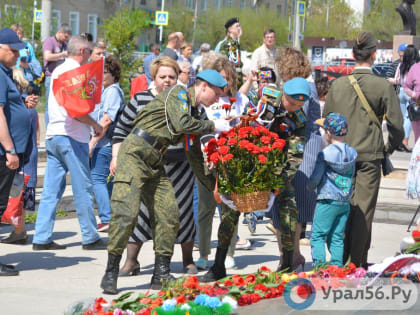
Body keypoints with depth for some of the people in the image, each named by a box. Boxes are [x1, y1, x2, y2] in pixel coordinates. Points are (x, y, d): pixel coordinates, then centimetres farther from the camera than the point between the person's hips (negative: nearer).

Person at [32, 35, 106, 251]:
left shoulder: (58, 71, 17)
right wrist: (95, 125, -7)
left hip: (53, 134, 8)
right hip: (72, 136, -8)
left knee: (51, 189, 7)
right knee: (83, 188, 0)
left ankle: (42, 238, 5)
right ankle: (90, 238, 5)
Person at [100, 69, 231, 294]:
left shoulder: (194, 113, 20)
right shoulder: (178, 94, -4)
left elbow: (194, 154, 25)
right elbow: (182, 124, -22)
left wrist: (213, 185, 25)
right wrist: (213, 126, -9)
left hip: (155, 163, 9)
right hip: (134, 154, -9)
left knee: (169, 215, 1)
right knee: (126, 213, -16)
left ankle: (161, 275, 7)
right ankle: (110, 273, -10)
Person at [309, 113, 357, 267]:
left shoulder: (325, 154, -13)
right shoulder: (352, 153, 3)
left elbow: (315, 179, -9)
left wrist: (309, 186, 9)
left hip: (327, 202, -6)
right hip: (345, 202, 6)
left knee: (317, 236, -1)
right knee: (337, 238, 11)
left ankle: (319, 265, -8)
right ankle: (337, 265, 7)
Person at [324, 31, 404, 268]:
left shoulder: (338, 84, -1)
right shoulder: (383, 86, -10)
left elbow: (326, 118, 9)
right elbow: (396, 124, -8)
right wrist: (390, 148, 8)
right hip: (370, 155, -3)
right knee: (363, 209, 3)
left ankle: (340, 258, 18)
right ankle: (358, 261, 6)